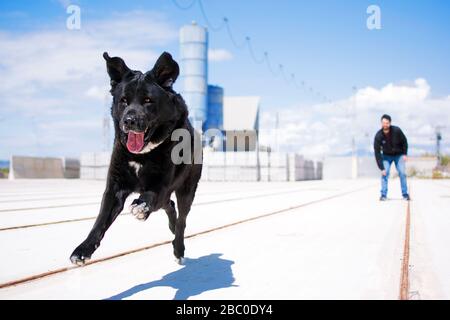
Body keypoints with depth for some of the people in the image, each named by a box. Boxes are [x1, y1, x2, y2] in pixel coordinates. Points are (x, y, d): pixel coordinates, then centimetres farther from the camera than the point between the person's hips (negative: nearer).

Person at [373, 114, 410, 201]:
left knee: (402, 173, -7)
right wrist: (382, 168, -26)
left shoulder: (397, 130, -25)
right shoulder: (378, 136, -25)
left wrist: (405, 154, -11)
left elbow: (404, 142, -6)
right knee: (384, 174, -12)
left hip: (399, 155, 0)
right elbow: (377, 153, -23)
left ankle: (405, 194, 5)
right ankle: (383, 195, -4)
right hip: (386, 156, 0)